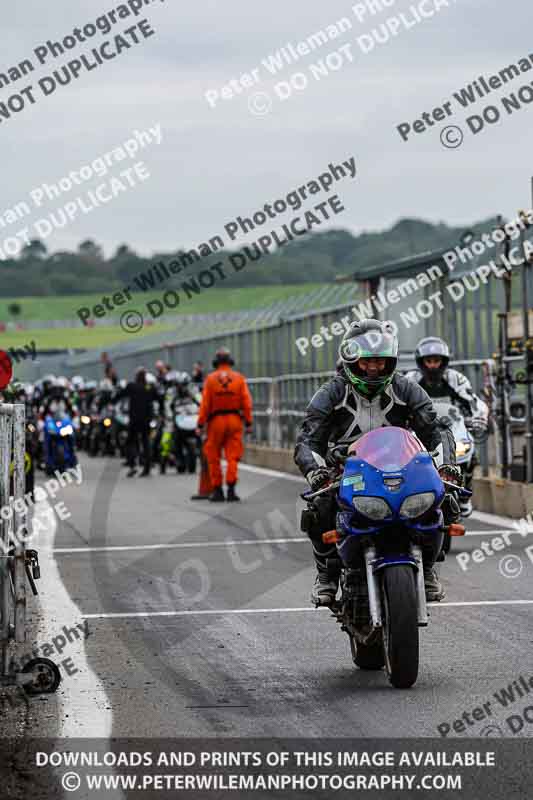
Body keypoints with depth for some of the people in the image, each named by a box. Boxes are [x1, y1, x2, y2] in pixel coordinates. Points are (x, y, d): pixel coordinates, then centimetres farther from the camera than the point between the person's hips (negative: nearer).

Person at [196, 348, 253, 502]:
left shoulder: (210, 379, -3)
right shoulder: (239, 378, 0)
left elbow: (205, 404, -6)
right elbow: (246, 402, -4)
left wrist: (200, 424, -2)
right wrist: (248, 423, 1)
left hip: (216, 420, -1)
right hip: (234, 420, 1)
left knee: (214, 457, 9)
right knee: (232, 456, 1)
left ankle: (217, 490, 10)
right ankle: (231, 489, -9)